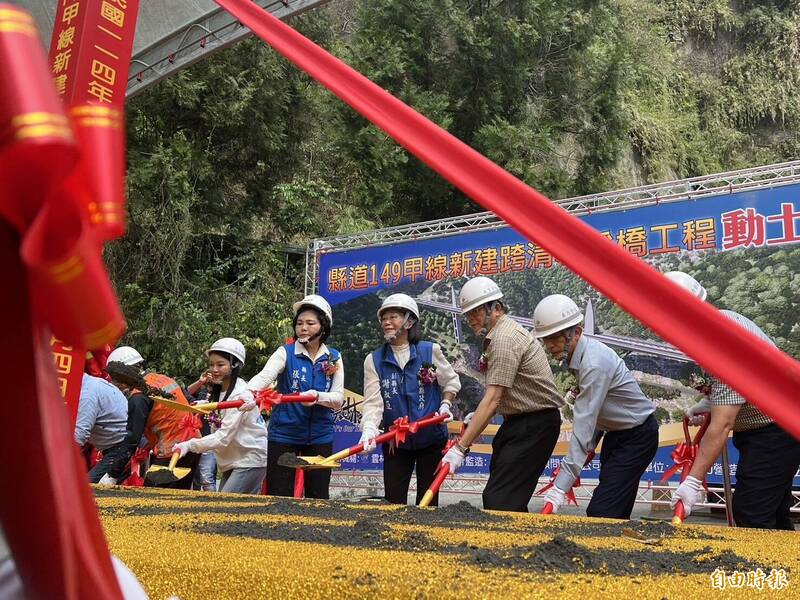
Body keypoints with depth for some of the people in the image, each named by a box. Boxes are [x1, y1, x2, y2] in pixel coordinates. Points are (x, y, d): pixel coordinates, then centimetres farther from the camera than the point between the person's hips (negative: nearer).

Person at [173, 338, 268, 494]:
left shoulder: (240, 394, -18)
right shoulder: (219, 392, 10)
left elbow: (223, 437, -22)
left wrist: (189, 445, -20)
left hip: (250, 462, -9)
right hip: (233, 461, 9)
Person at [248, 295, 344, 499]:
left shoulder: (334, 358, 2)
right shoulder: (285, 353, -5)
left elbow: (339, 399, -3)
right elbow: (264, 376, -23)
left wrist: (317, 396, -24)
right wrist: (249, 392, -44)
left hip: (320, 436, 2)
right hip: (284, 435, -2)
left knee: (318, 497, 10)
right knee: (278, 496, 3)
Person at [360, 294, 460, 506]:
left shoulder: (430, 351, -6)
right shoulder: (374, 360, -5)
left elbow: (451, 381, 9)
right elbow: (373, 401, -14)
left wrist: (446, 404, -7)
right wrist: (369, 428, -31)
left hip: (432, 439, -1)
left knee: (427, 501, 8)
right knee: (393, 501, 4)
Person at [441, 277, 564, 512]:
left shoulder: (505, 338, -19)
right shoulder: (499, 333, 15)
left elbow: (493, 399, -25)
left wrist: (461, 448, -26)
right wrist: (478, 418, 3)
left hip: (535, 424, -10)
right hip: (519, 421, 10)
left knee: (499, 500, -15)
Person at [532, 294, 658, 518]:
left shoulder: (594, 364, -30)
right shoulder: (575, 355, -2)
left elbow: (584, 426, -34)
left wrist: (561, 486, -35)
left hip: (637, 436, -9)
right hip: (616, 433, 10)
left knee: (599, 512, -17)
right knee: (616, 513, 12)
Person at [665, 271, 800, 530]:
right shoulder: (723, 317, 1)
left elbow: (722, 425, -32)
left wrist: (693, 481, -31)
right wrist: (710, 402, 6)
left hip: (775, 431, -10)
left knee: (750, 518, -12)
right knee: (774, 515, 16)